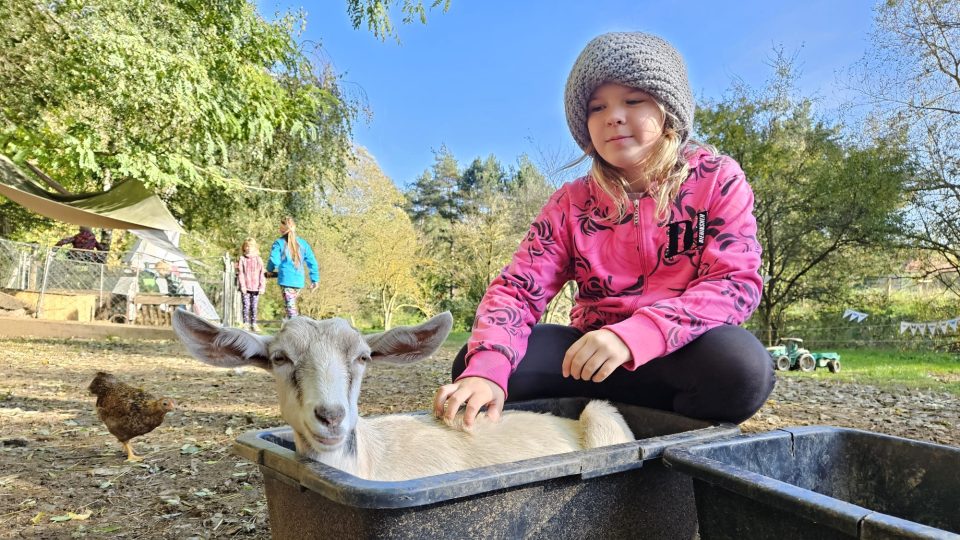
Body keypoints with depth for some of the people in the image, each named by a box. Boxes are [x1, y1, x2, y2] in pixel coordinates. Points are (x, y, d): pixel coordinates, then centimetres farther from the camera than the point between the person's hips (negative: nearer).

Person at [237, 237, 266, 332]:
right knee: (246, 306, -2)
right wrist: (242, 286, -9)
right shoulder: (242, 259, 4)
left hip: (255, 288, 2)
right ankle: (246, 324, 4)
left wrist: (262, 287, -1)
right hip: (245, 288, -2)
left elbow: (261, 274, 6)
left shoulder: (258, 260, 8)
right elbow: (240, 274, -1)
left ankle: (254, 324, 11)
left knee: (254, 306, 5)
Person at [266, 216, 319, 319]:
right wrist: (315, 279, 12)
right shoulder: (302, 243, 8)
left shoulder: (279, 243, -4)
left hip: (286, 280, -5)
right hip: (299, 281, 5)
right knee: (291, 305, 19)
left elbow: (274, 261, -13)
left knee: (290, 308, -7)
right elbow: (312, 262, 7)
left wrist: (269, 269, 9)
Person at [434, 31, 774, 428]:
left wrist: (634, 335, -32)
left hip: (678, 354, -1)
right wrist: (486, 368, -30)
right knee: (475, 363, -16)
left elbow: (736, 282, -15)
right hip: (590, 355, 2)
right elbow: (517, 289, -8)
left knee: (740, 364, -35)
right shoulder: (571, 203, 1)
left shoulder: (718, 180, -3)